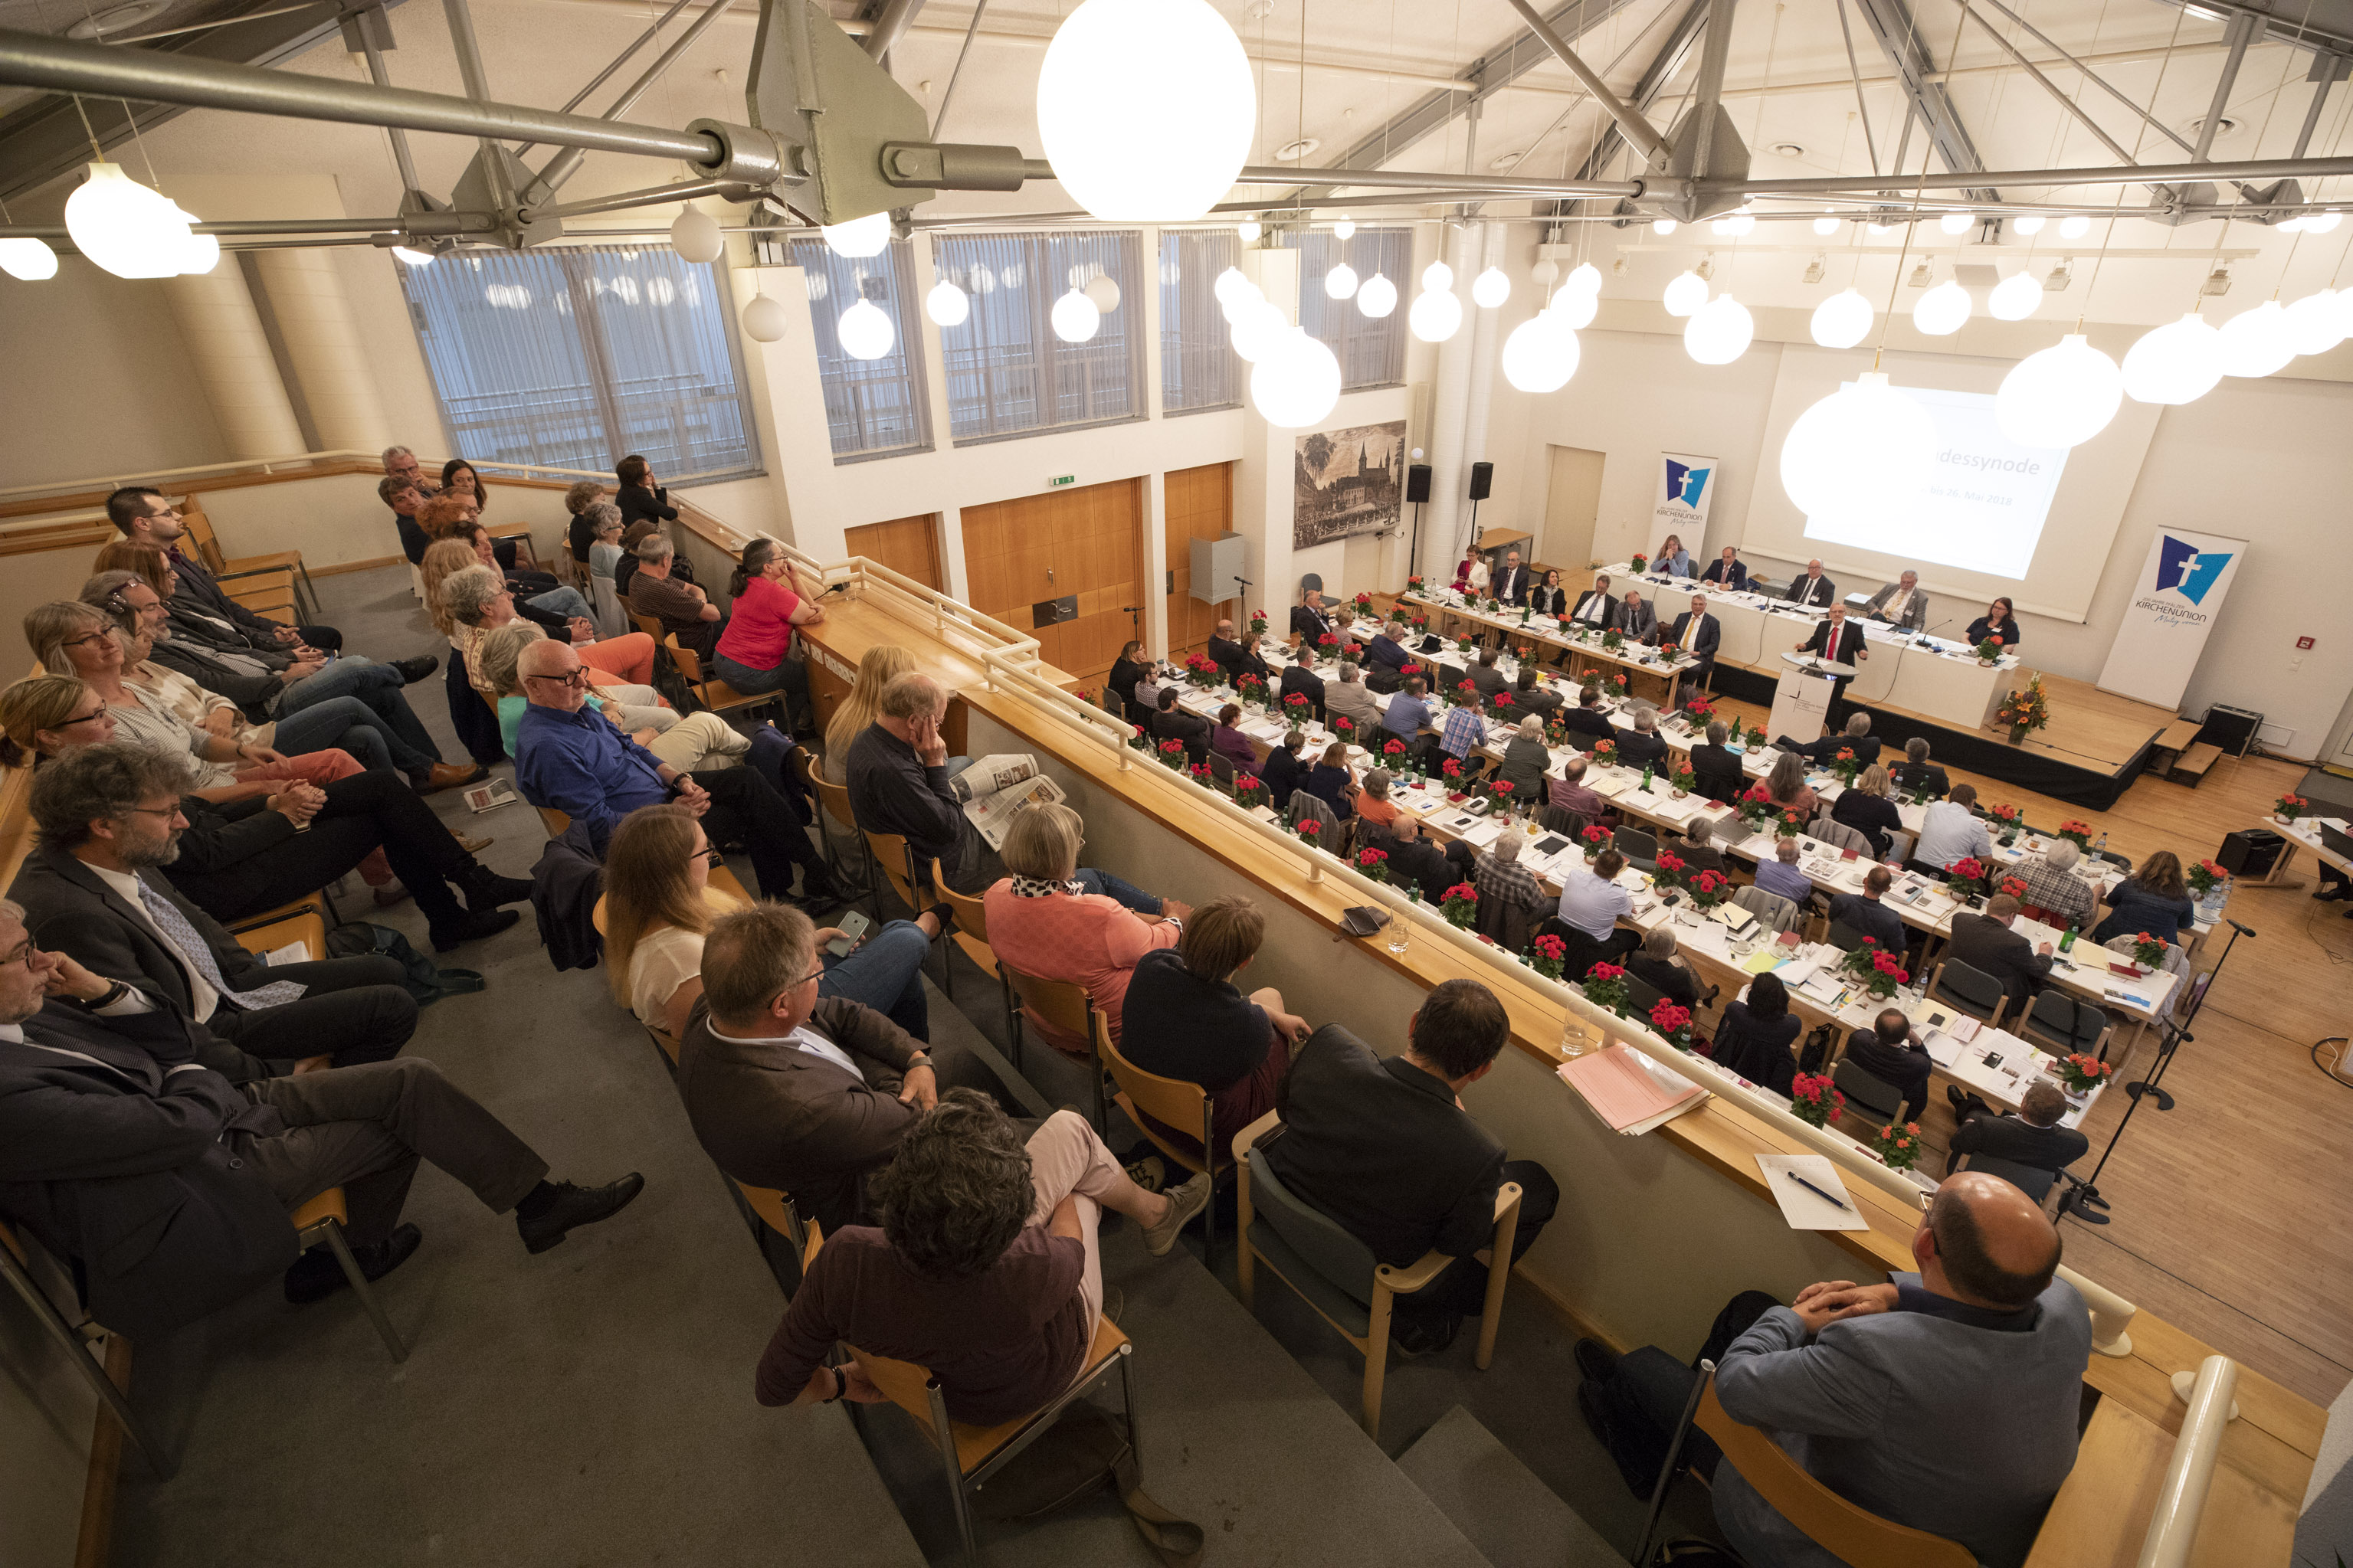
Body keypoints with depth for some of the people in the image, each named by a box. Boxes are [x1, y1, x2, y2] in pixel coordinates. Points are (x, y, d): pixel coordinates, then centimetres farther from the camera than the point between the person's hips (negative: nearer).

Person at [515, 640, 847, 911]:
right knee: (749, 814, -11)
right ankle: (817, 878, 7)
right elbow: (599, 824, -26)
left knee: (747, 781, -6)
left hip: (660, 790, 9)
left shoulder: (575, 709, 5)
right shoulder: (545, 747, -25)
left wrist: (678, 779, -2)